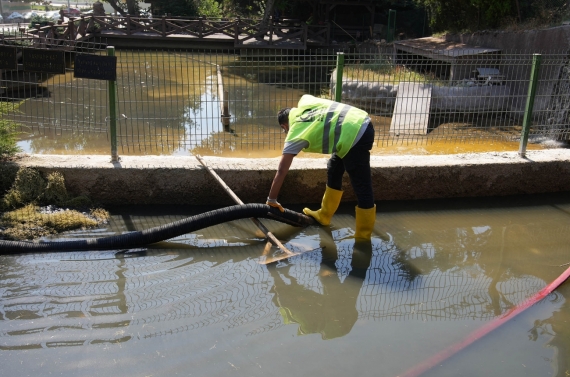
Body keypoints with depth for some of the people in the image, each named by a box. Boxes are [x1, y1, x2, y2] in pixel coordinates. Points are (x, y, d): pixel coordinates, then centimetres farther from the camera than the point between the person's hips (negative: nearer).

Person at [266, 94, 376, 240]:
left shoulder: (295, 135, 0)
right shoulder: (304, 104, 16)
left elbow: (282, 171, 0)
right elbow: (305, 96, 43)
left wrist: (271, 199, 9)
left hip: (354, 137, -10)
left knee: (362, 188, 0)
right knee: (333, 170, 23)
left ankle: (363, 236, 10)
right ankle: (324, 216, 37)